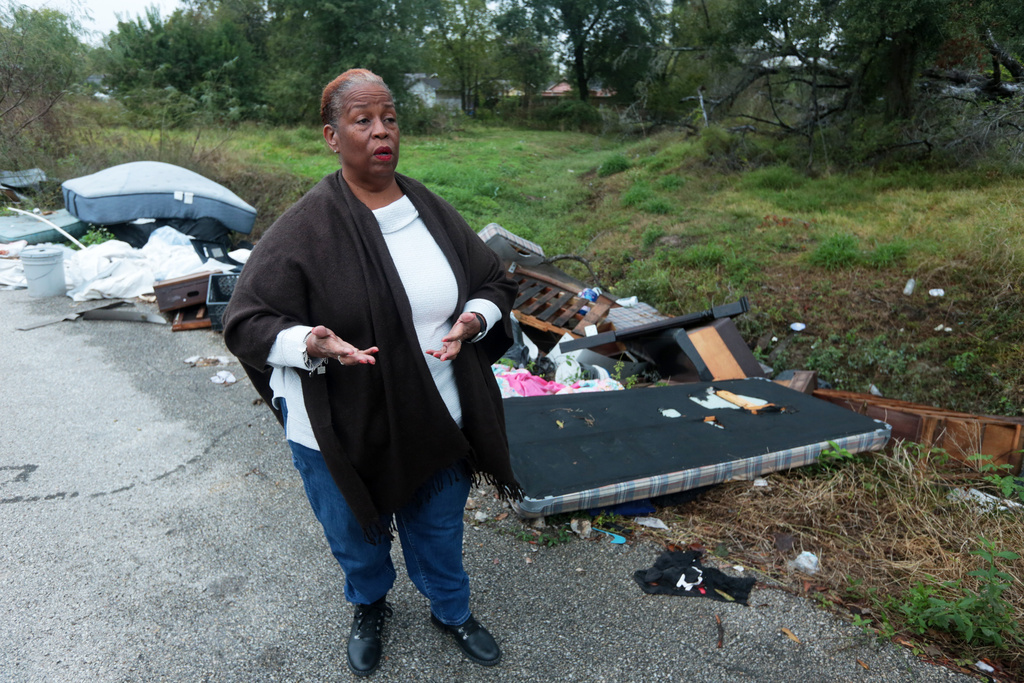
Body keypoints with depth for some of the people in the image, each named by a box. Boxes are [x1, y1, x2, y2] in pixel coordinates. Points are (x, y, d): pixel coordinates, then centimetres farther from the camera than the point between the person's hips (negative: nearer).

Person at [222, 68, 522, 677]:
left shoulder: (433, 211, -2)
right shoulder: (303, 229, -16)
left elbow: (495, 282, 8)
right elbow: (247, 322, -12)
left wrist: (474, 319, -14)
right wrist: (311, 344, -31)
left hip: (436, 423, 3)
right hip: (341, 433, -2)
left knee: (440, 533, 23)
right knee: (358, 540, 23)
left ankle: (453, 611, 54)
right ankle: (370, 609, 57)